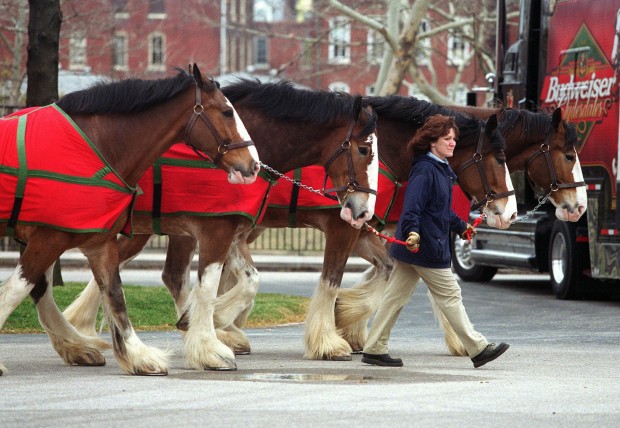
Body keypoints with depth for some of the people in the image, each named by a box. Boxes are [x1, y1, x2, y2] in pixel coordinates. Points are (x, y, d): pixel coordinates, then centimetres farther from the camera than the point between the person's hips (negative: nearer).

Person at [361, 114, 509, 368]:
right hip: (425, 247, -10)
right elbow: (412, 206, -28)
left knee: (395, 298, 10)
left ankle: (374, 350, 12)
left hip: (413, 246, 10)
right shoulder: (425, 170, -16)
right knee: (450, 295, -2)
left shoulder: (441, 169, 15)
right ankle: (478, 349, 4)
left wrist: (461, 227, 38)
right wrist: (412, 232, -42)